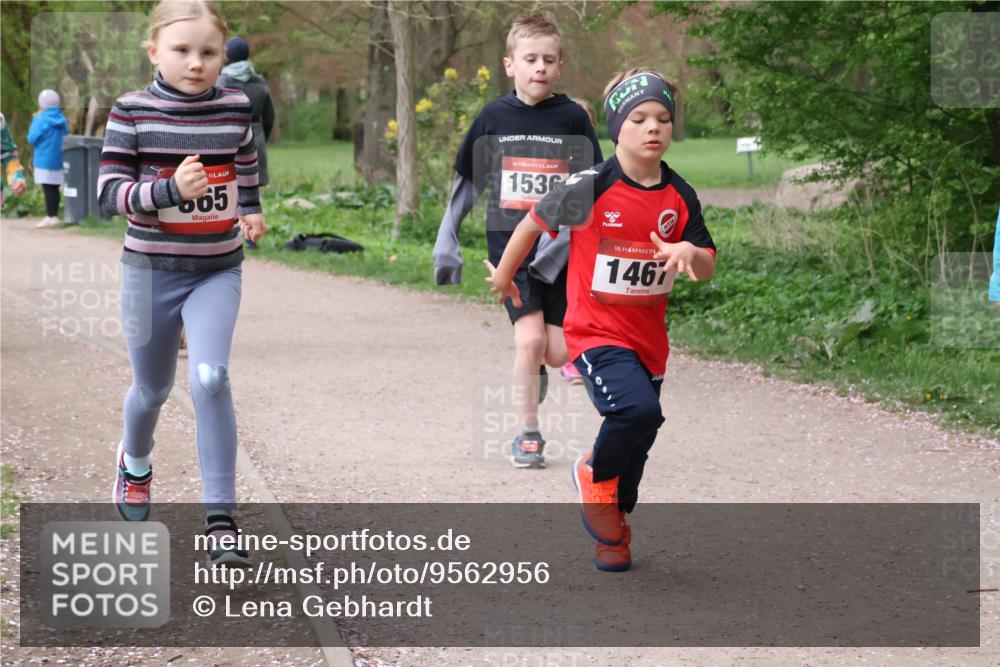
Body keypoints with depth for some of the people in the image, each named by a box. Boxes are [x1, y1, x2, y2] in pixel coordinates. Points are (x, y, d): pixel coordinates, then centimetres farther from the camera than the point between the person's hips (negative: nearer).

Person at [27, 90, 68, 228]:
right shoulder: (62, 119, 6)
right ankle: (54, 215, 14)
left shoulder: (42, 119, -13)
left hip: (45, 160, -6)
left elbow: (32, 138, -9)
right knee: (54, 189, 10)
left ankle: (51, 217, -7)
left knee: (48, 189, -5)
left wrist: (35, 120, 3)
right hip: (58, 160, 6)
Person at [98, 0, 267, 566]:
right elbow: (109, 192, -13)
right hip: (151, 269, 0)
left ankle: (221, 517, -15)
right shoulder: (132, 112, -9)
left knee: (210, 377, -20)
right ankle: (135, 462, 51)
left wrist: (252, 213, 3)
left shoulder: (235, 108, -2)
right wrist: (170, 190, -27)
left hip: (217, 270, 0)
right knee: (153, 388, 15)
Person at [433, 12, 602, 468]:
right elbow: (466, 182, 12)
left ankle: (531, 372, 33)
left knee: (558, 351, -3)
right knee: (529, 336, -15)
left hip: (560, 252, 1)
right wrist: (447, 244, 10)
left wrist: (558, 240, -15)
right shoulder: (493, 118, 2)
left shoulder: (572, 119, 0)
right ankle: (528, 436, 1)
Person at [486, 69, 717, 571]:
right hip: (595, 332, -5)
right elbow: (535, 223, 1)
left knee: (638, 436, 13)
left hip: (649, 339, 5)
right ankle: (595, 476, 1)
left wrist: (689, 252, -19)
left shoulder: (679, 197, 0)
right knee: (638, 409, -29)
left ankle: (613, 528, 37)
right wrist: (504, 275, 15)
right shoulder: (590, 188, -14)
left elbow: (707, 267, 5)